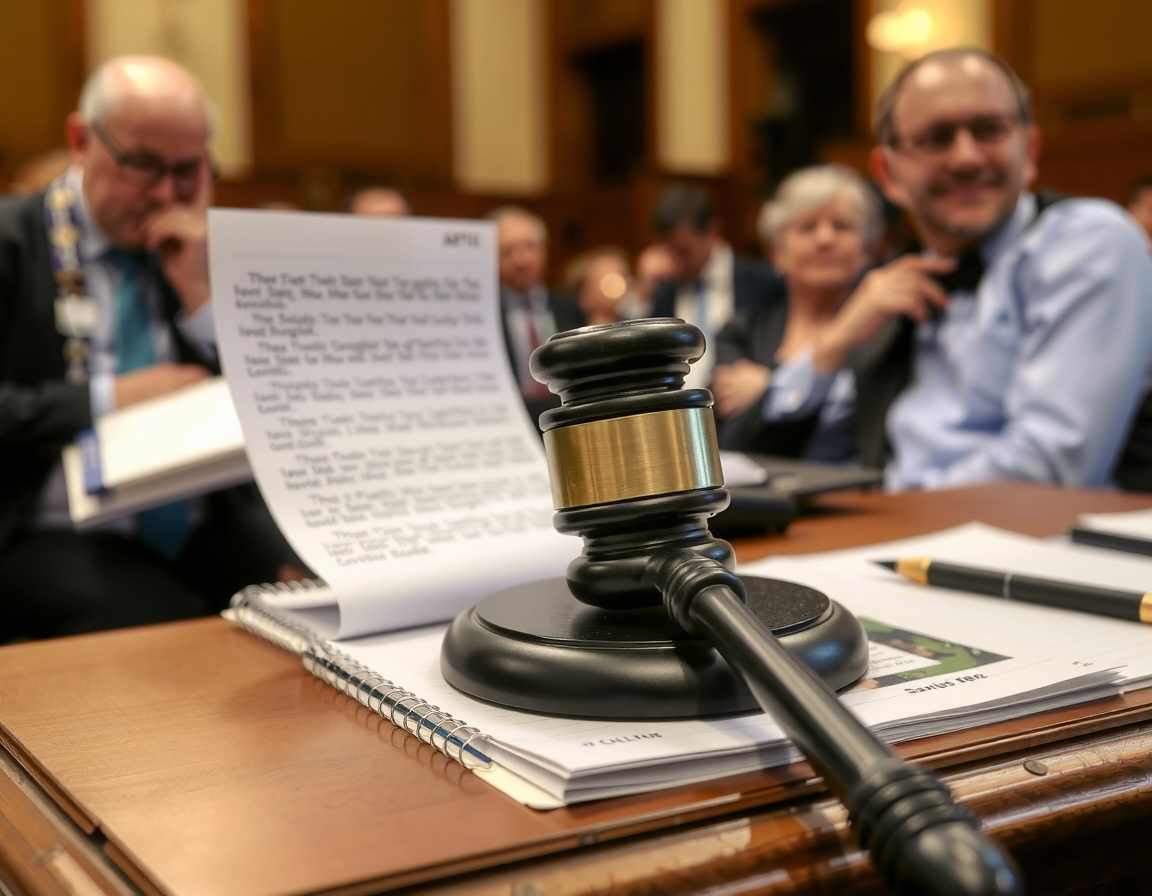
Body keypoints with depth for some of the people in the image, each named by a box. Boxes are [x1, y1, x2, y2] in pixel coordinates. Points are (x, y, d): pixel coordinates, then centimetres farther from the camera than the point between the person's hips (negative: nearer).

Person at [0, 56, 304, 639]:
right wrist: (106, 398, -13)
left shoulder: (204, 251, 14)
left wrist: (200, 292, -3)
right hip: (56, 532, -3)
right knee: (168, 627, -33)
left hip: (207, 522, 4)